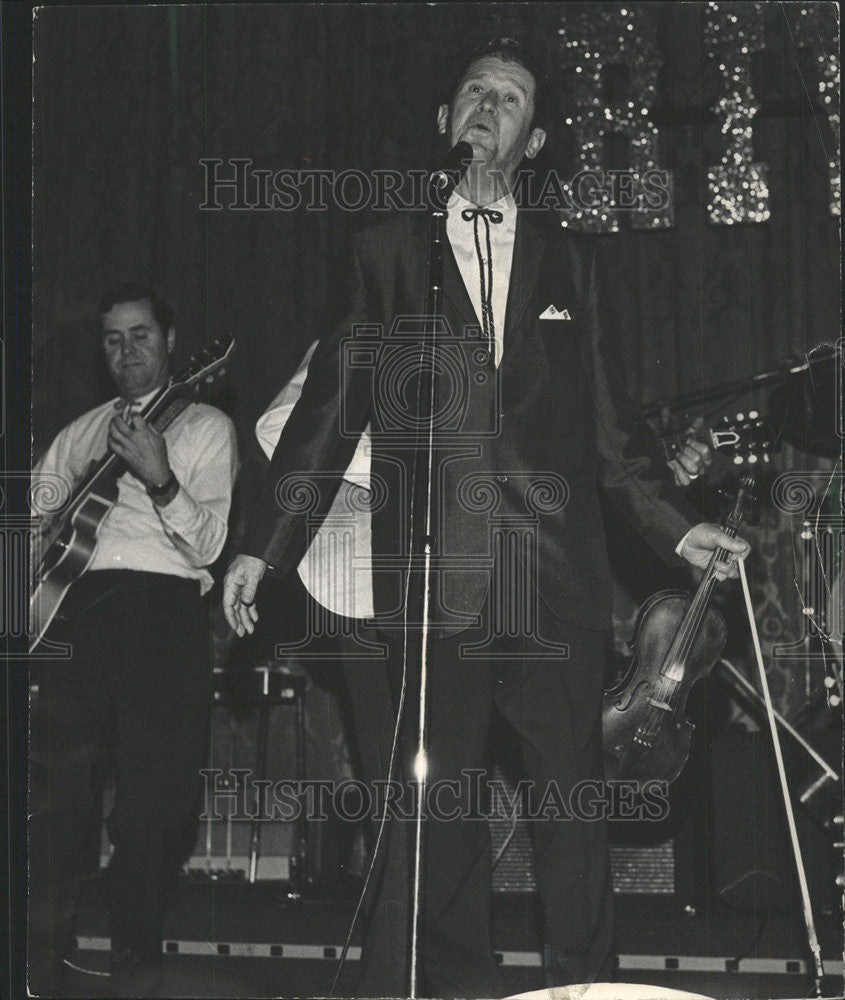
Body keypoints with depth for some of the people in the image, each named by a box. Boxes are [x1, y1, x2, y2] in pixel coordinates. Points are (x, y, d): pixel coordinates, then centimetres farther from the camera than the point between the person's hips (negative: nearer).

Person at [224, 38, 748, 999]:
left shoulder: (569, 260, 16)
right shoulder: (388, 250, 11)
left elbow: (609, 417, 17)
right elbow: (331, 406, 7)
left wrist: (678, 528, 8)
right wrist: (264, 547, 0)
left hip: (554, 570, 1)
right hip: (429, 567, -1)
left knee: (572, 792, 3)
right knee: (438, 803, 0)